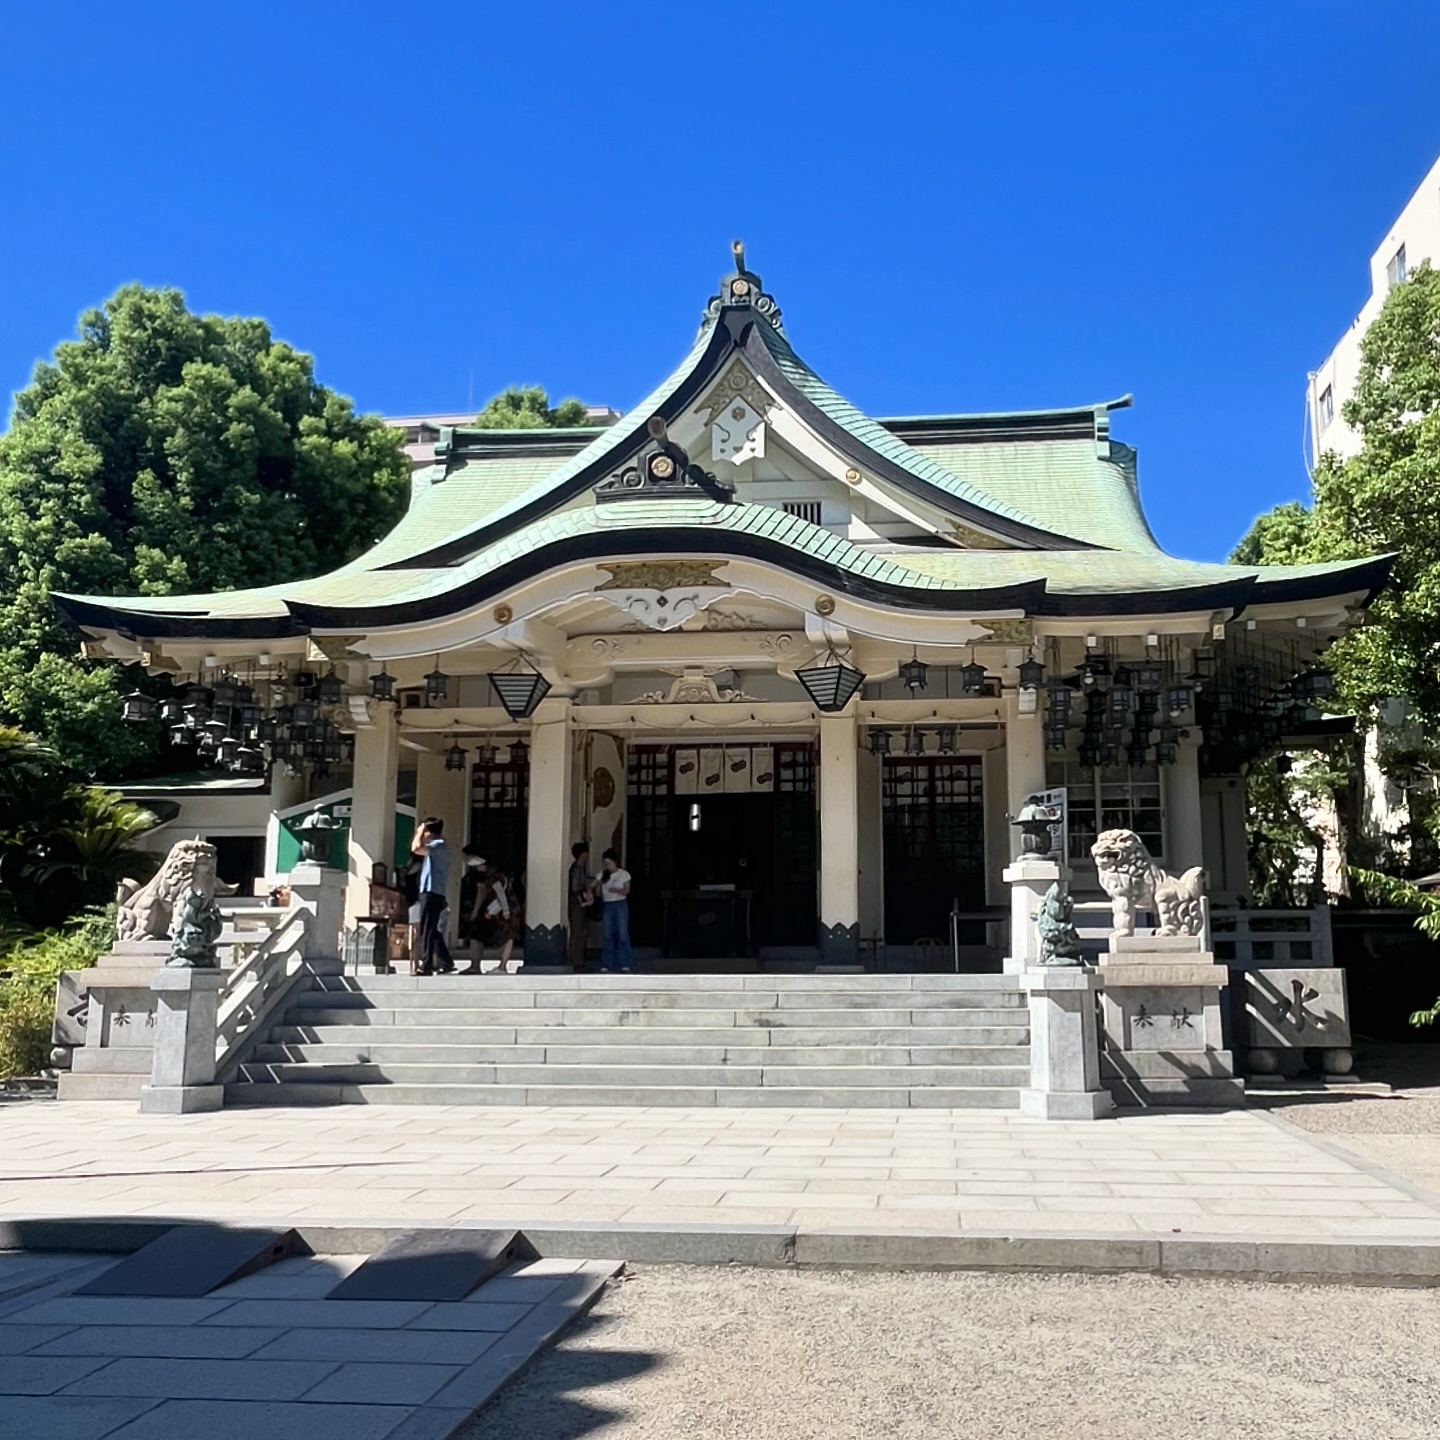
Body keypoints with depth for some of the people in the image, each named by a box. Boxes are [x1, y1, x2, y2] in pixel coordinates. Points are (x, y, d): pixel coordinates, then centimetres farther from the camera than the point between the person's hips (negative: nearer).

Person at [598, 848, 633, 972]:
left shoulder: (624, 874, -1)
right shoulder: (602, 875, 6)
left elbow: (626, 891, -5)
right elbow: (599, 892, 4)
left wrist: (617, 890, -24)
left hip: (620, 905, -3)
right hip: (607, 906, 3)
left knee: (622, 935, -4)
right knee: (606, 936, 4)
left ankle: (625, 964, -1)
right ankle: (606, 964, 9)